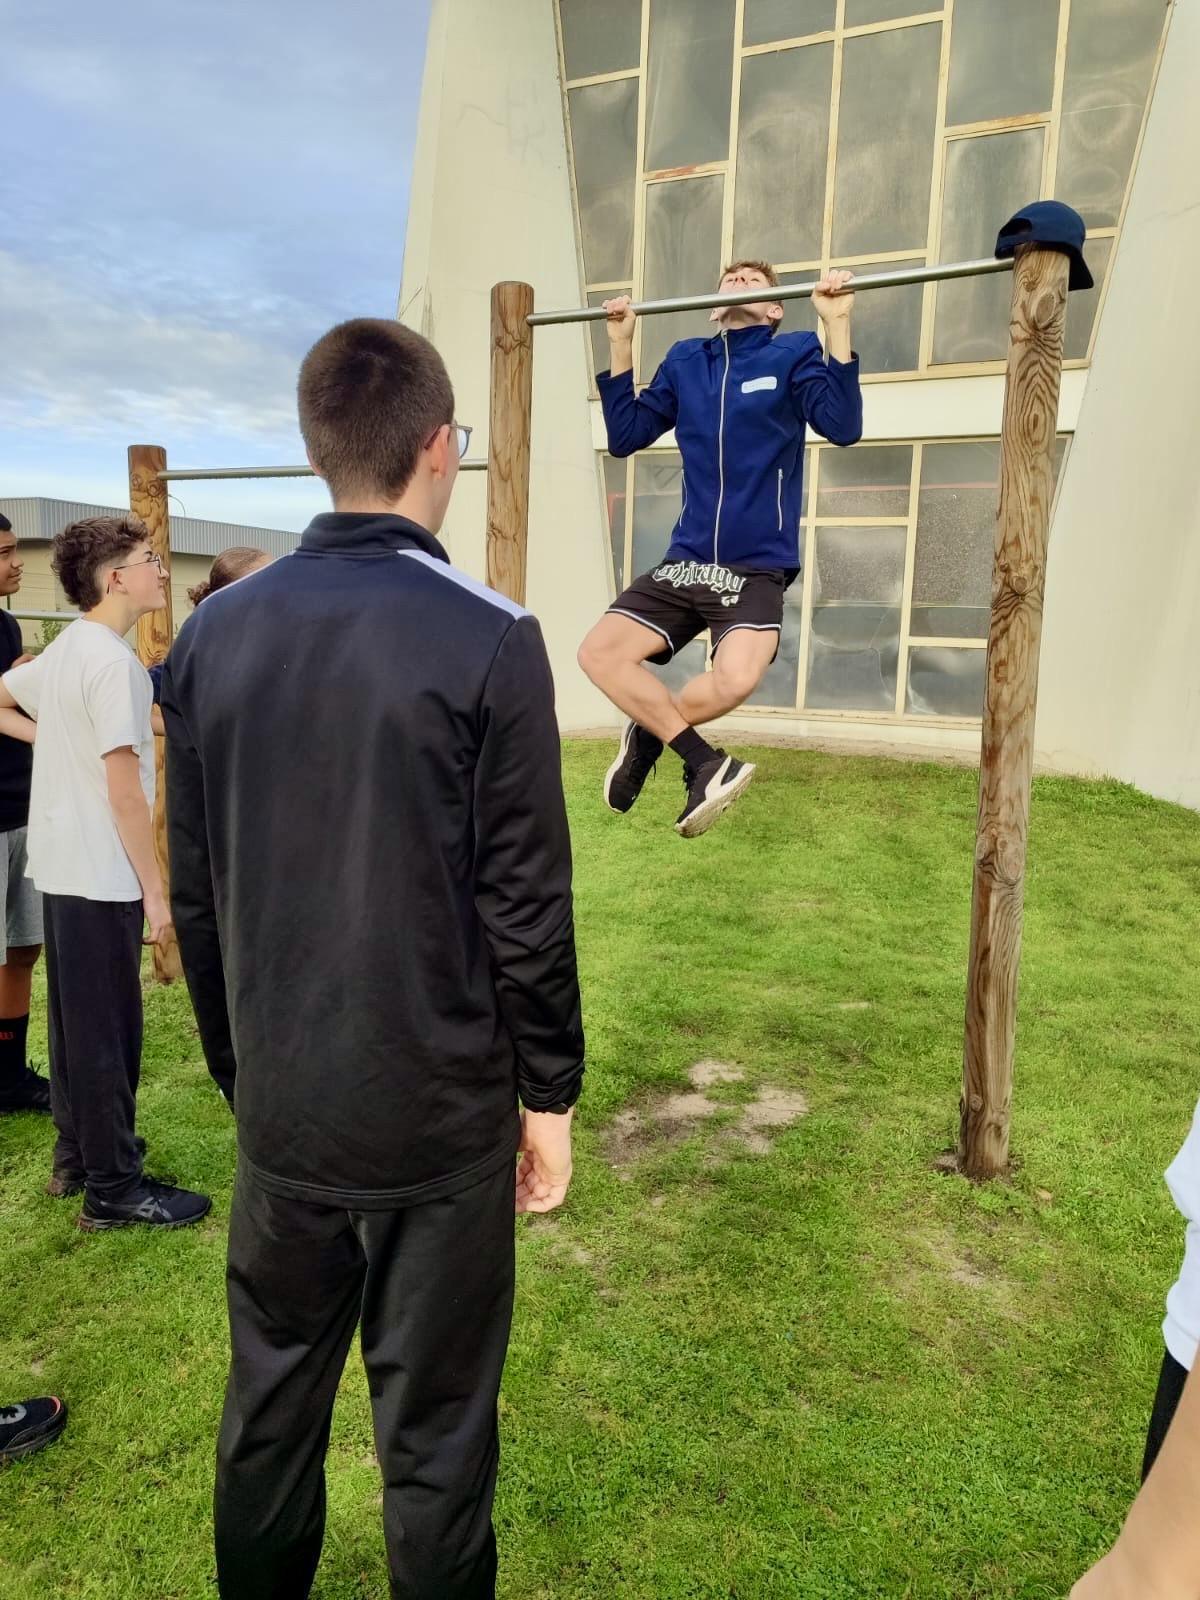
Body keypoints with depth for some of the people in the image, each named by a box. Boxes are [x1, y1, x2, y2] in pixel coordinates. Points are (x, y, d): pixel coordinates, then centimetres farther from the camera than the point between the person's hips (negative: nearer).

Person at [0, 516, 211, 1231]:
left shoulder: (63, 649, 10)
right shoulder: (114, 662, -18)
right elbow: (125, 789, -20)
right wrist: (155, 887, -15)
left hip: (63, 868, 9)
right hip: (102, 875, -9)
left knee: (76, 1020, 18)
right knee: (109, 1029, 0)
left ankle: (78, 1156, 32)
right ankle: (114, 1188, 12)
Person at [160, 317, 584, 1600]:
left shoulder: (214, 631, 0)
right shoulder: (488, 639, -15)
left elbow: (194, 888, 6)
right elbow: (524, 903, -13)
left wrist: (242, 1051, 17)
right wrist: (549, 1092, 0)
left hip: (278, 1105, 5)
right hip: (440, 1110, -4)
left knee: (268, 1398, 23)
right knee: (432, 1430, 13)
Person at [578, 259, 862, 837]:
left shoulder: (793, 353, 3)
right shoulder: (684, 360, 16)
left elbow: (843, 425, -12)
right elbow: (625, 436, 14)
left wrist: (837, 323, -16)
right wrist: (620, 344, 12)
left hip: (757, 566, -4)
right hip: (685, 561, 5)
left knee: (737, 679, -30)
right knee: (599, 653, -12)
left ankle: (650, 734, 2)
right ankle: (703, 762, -2)